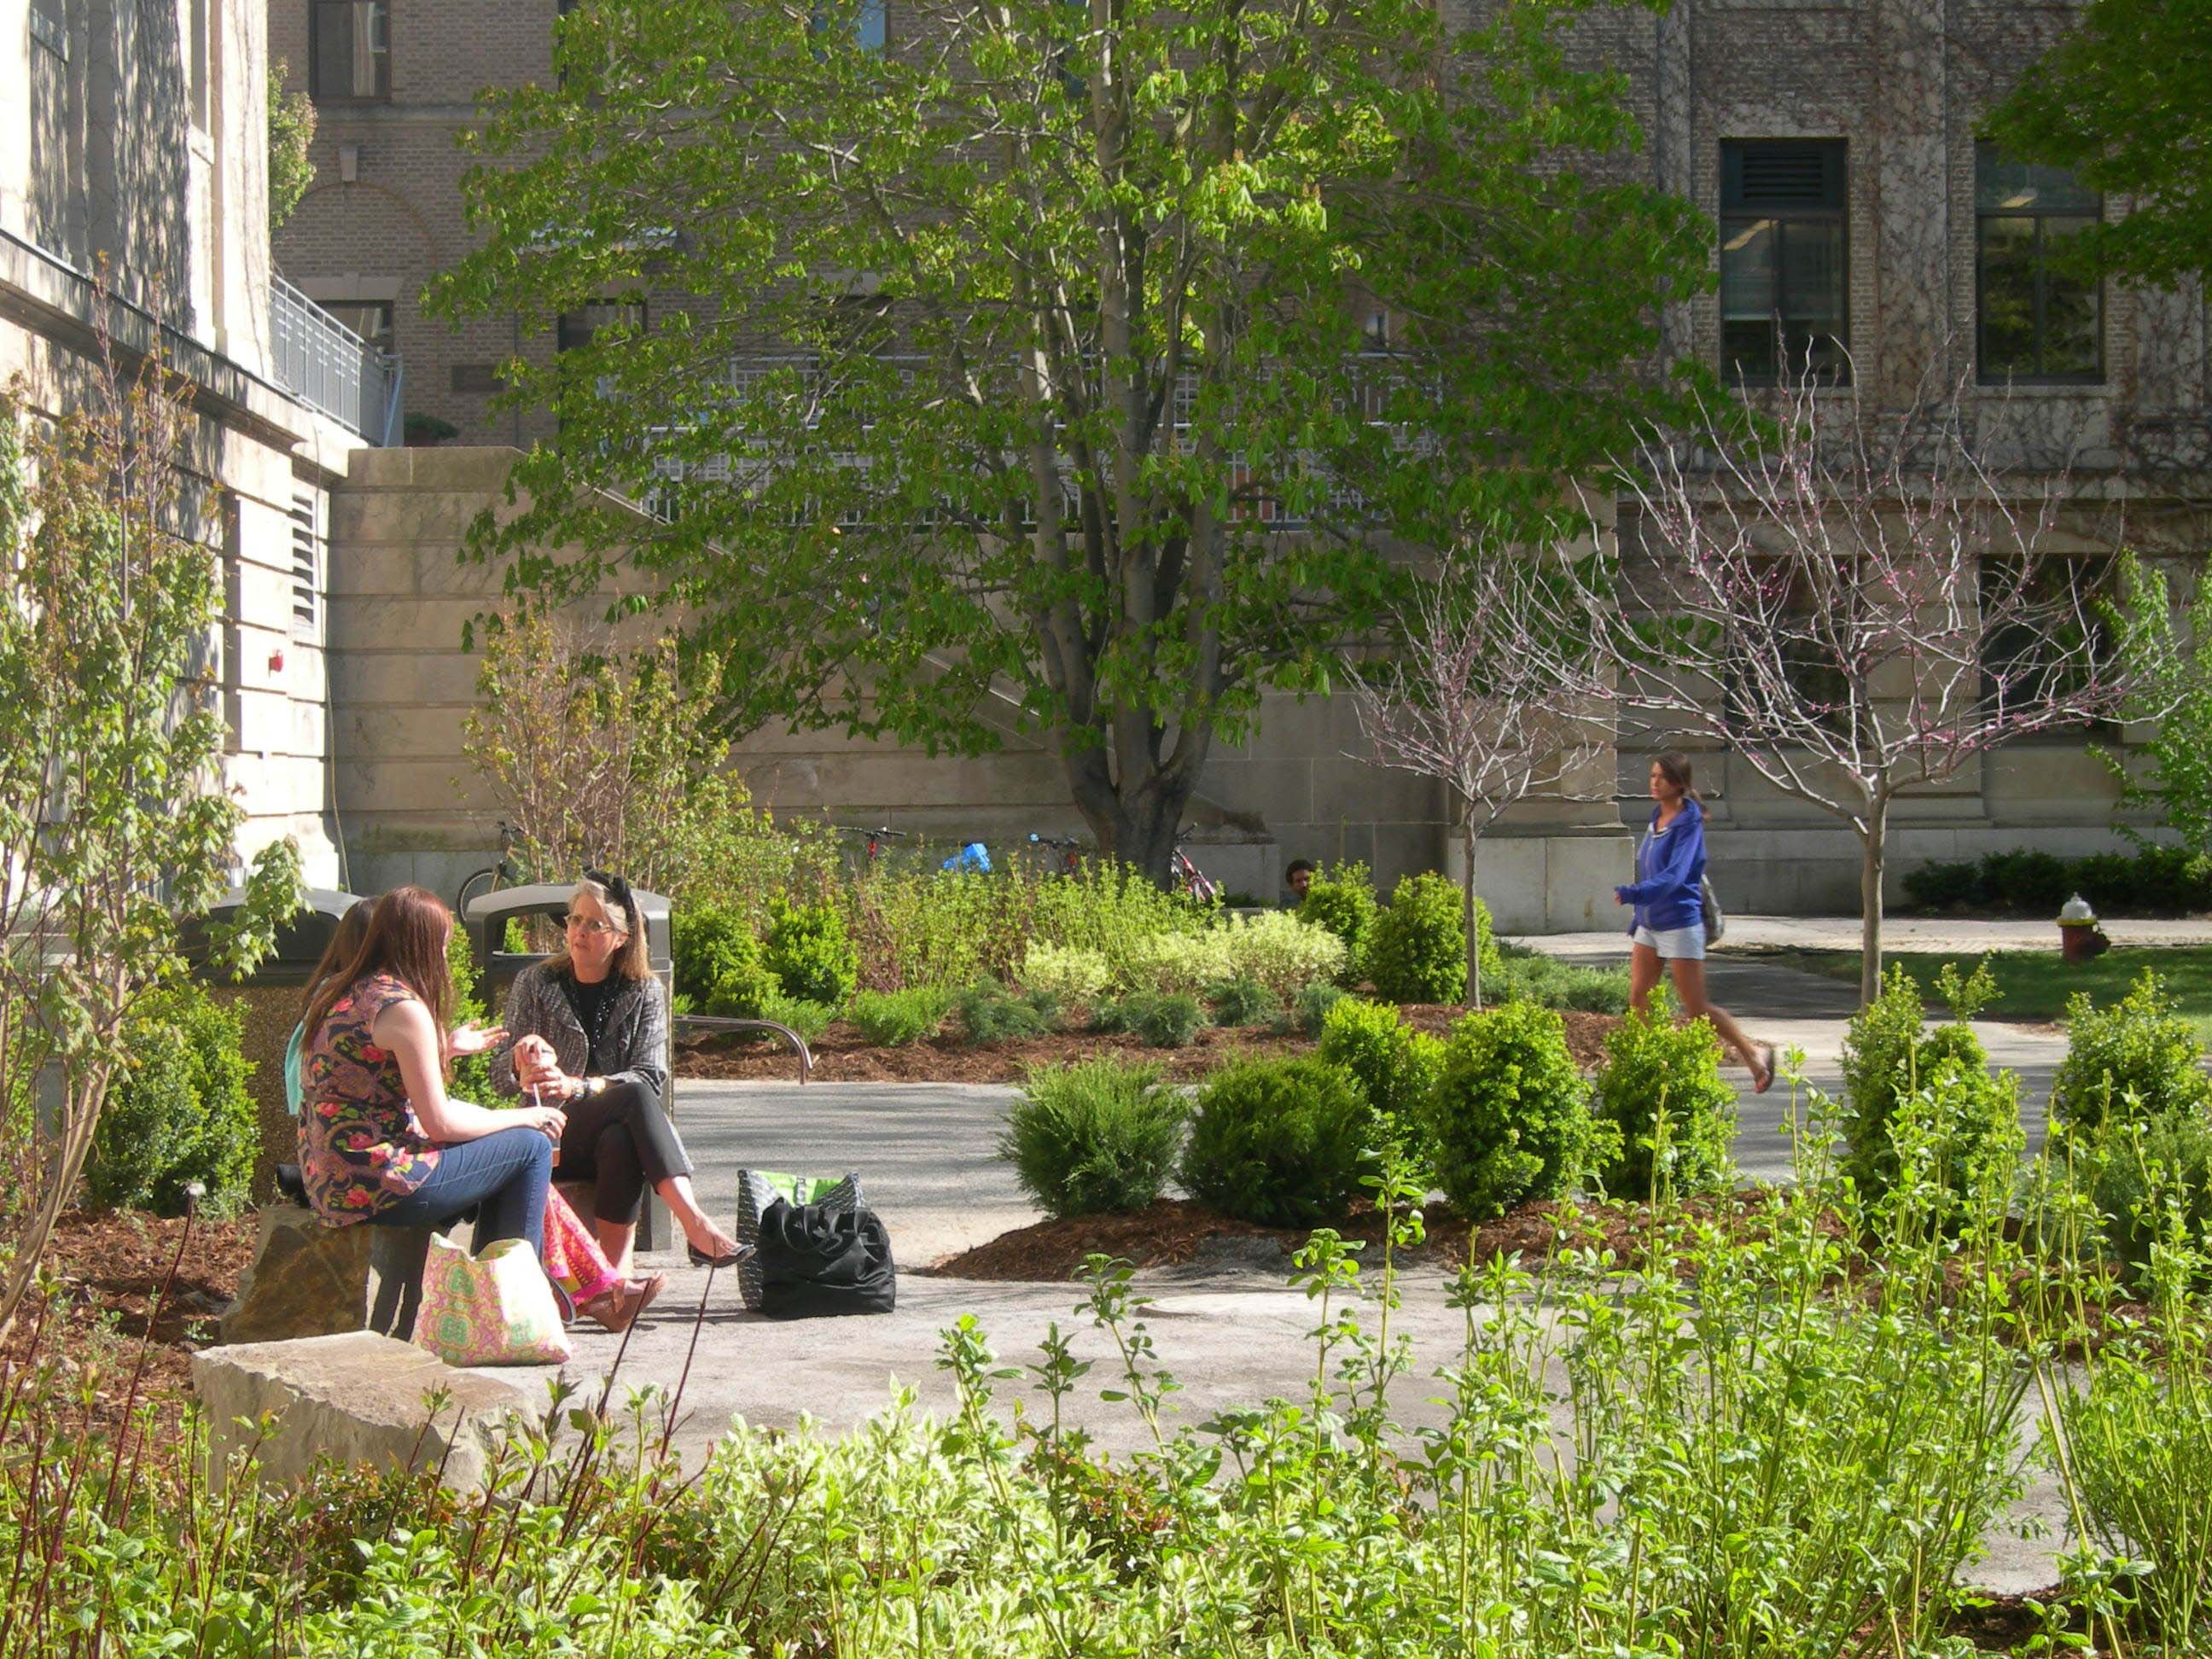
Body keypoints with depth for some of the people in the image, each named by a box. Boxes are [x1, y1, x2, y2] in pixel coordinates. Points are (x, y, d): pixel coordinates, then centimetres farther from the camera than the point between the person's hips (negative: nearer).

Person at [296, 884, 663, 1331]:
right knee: (532, 1144, 2)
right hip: (376, 1186, -10)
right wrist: (523, 1118, 0)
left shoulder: (337, 992, 11)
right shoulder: (402, 1006, -17)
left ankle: (598, 1289, 21)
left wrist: (446, 1048, 29)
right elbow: (440, 1124, -15)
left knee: (513, 1160, 20)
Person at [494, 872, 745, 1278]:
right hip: (551, 1137, -1)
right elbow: (500, 1079, 4)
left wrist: (576, 1087, -21)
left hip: (616, 1130, 1)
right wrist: (521, 1066, -21)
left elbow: (652, 1077, -6)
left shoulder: (645, 993, 7)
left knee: (621, 1143, -38)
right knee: (635, 1097, -32)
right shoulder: (535, 984, 6)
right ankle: (697, 1227, -46)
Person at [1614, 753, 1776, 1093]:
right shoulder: (1657, 818, 9)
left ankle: (1755, 1054, 14)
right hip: (1649, 923, 8)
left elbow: (1674, 875, -27)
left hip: (1680, 922, -8)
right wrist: (1637, 922, 21)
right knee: (1638, 999, 0)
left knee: (1696, 1010, -2)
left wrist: (1634, 894, -40)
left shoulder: (1689, 823, -15)